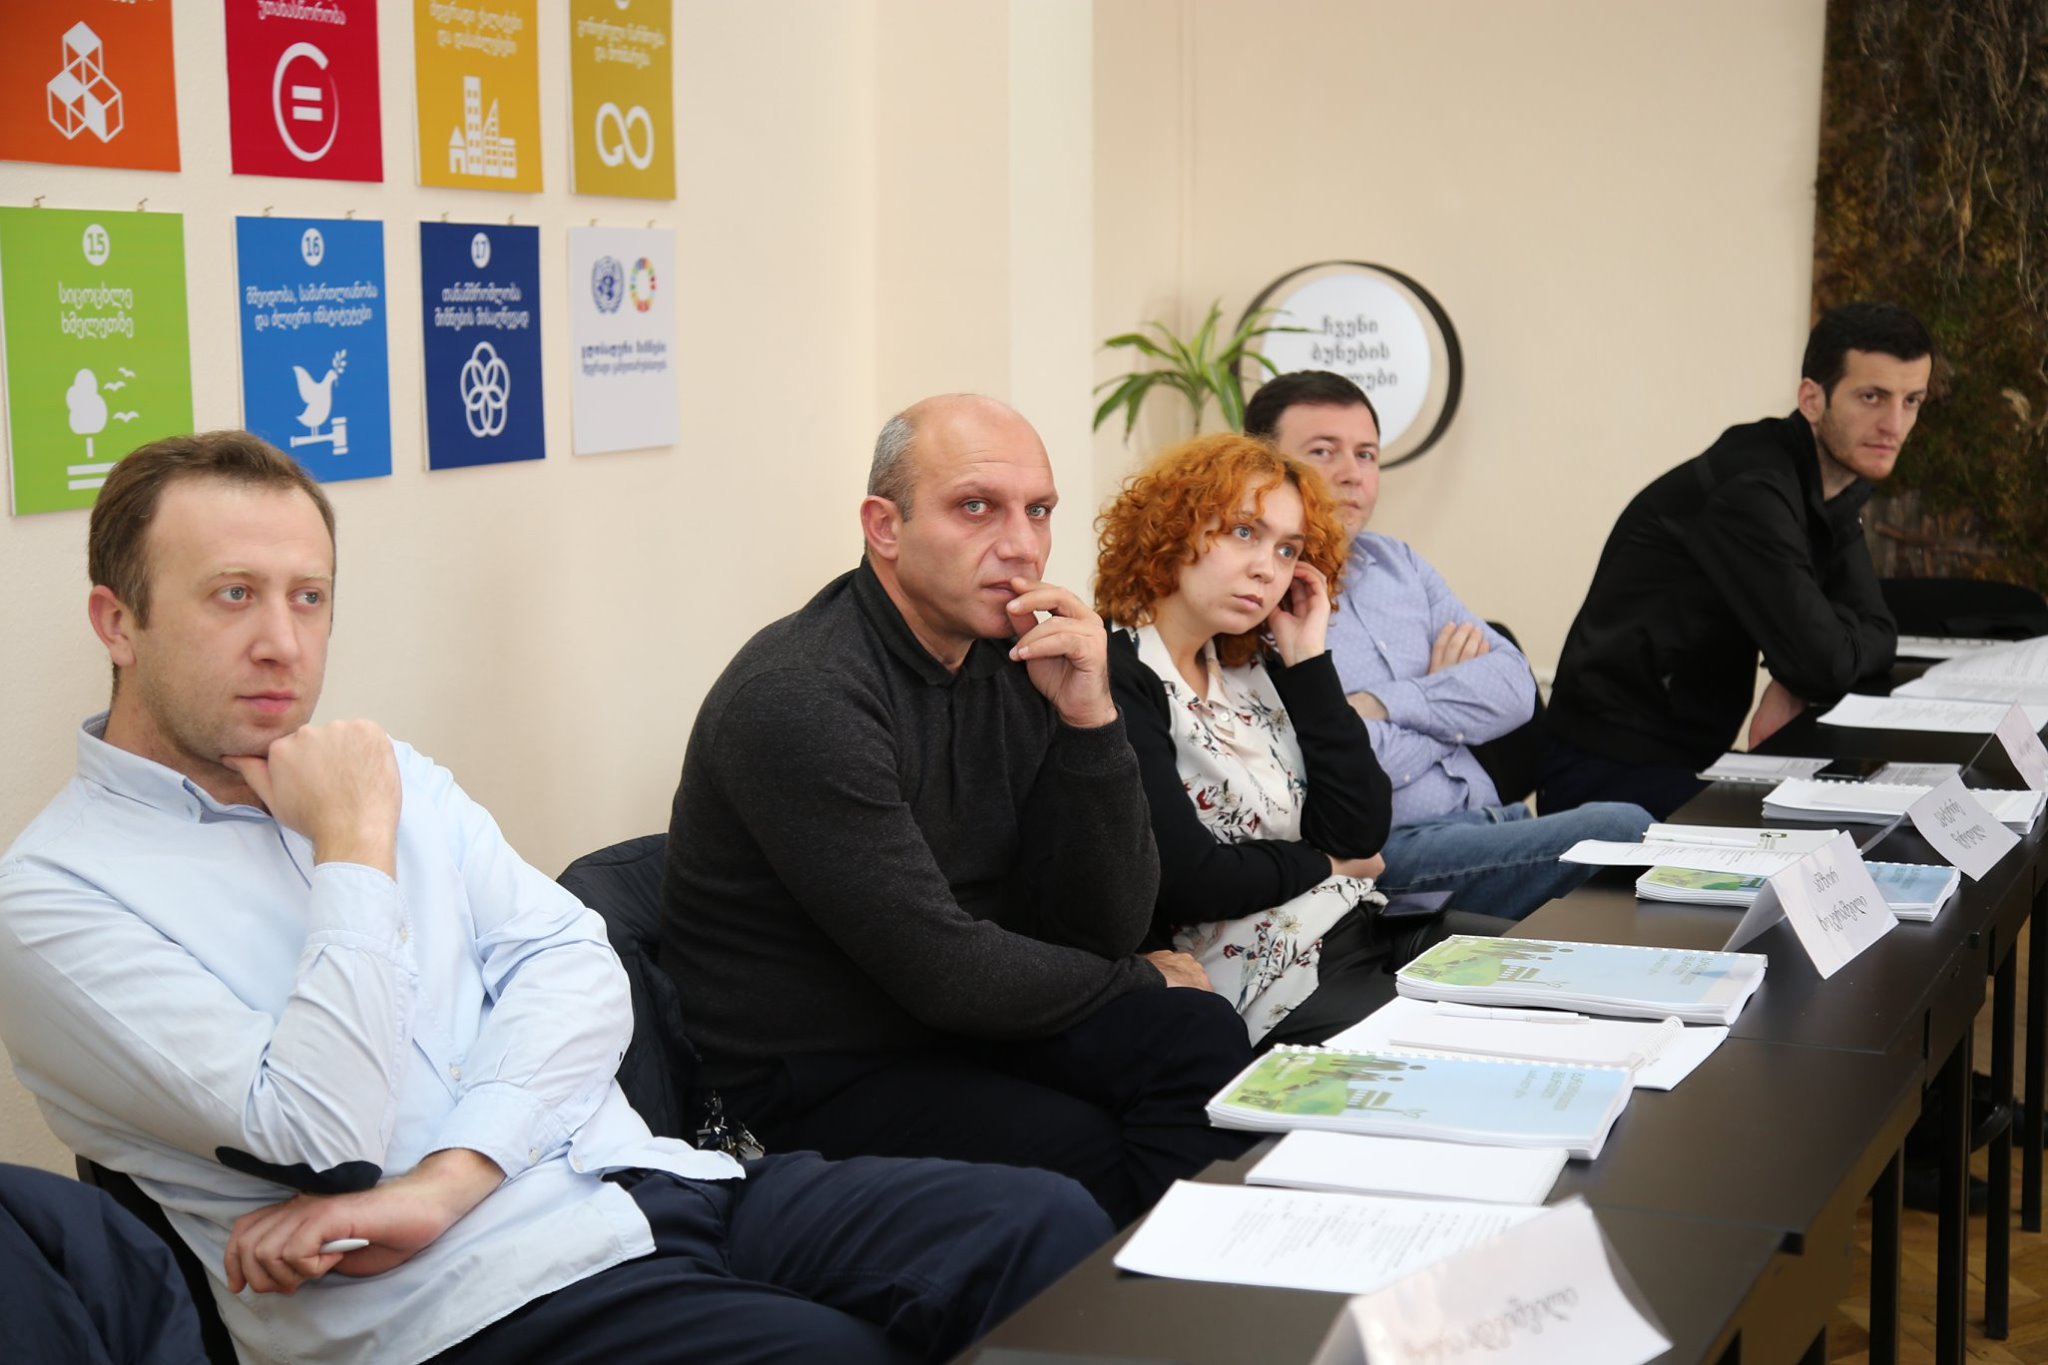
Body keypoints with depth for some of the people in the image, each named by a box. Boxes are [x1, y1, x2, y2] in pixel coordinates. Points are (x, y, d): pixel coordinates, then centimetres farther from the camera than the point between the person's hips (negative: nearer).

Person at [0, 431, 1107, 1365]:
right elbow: (321, 1141, -14)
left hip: (660, 1187, 7)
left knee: (1051, 1228, -10)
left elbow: (576, 970, 6)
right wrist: (354, 852, -8)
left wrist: (444, 1180, -10)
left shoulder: (391, 777, 19)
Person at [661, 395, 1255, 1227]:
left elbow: (1109, 925, -2)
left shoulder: (1015, 666, 2)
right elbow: (944, 971, -22)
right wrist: (1141, 983, -6)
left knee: (1198, 1036, -16)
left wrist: (1089, 719, -16)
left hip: (966, 1024, 7)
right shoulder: (800, 699, -21)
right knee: (1103, 1159, -23)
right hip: (820, 1081, -7)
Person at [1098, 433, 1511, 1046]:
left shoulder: (1252, 670, 12)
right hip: (1274, 980, -9)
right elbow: (1186, 881, -21)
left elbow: (1359, 833, 3)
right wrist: (1322, 867, -2)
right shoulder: (1118, 683, -13)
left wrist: (1308, 662, 1)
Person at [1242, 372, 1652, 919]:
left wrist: (1382, 704, -8)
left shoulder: (1396, 562, 20)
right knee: (1625, 831, -23)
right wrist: (1445, 695, 1)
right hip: (1390, 850, -8)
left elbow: (1513, 687, 9)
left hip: (1491, 822, 8)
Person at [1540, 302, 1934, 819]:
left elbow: (1874, 635, 6)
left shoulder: (1840, 480, 7)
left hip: (1694, 762, 9)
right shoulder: (1749, 491, -22)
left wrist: (1794, 684, -12)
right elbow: (1823, 661, -26)